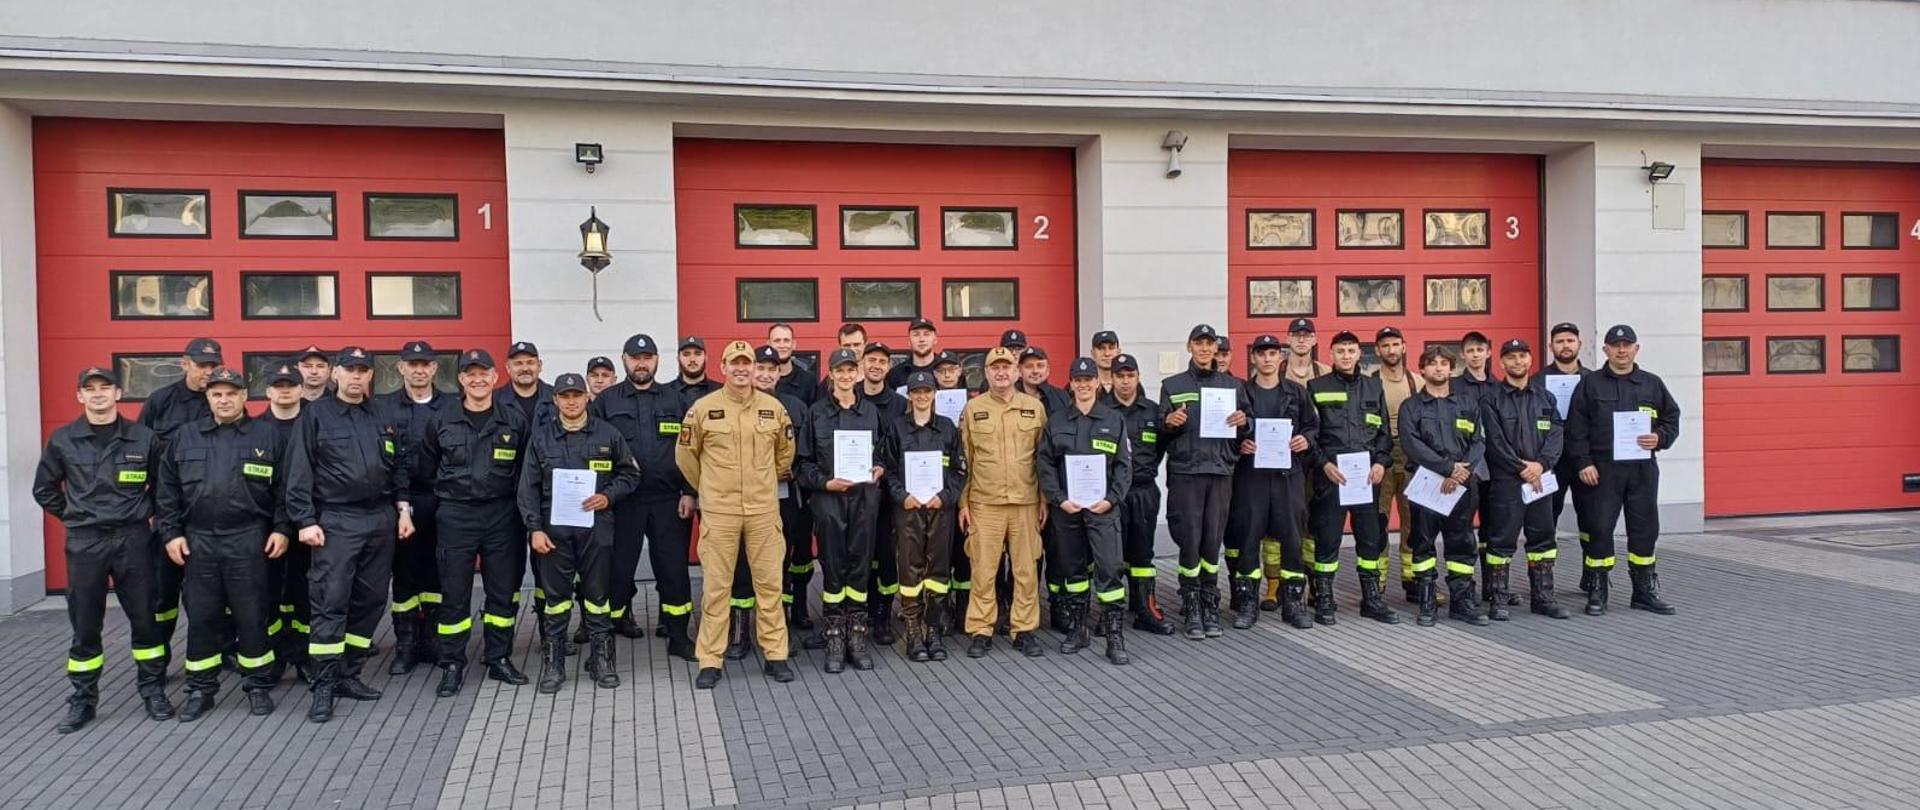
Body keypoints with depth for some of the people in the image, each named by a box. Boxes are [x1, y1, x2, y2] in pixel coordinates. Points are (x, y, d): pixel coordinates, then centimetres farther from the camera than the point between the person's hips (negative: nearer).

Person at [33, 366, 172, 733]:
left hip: (133, 540, 0)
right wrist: (74, 518, 6)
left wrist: (145, 513, 6)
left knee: (145, 618, 5)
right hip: (84, 543, 0)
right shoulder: (62, 440, 1)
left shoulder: (143, 437, 0)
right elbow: (44, 490, 12)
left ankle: (153, 691, 17)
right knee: (84, 626, 6)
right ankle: (82, 701, 17)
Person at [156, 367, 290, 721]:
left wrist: (281, 528, -4)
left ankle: (258, 685, 14)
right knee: (201, 617, 7)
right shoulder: (185, 437, 10)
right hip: (198, 541, 2)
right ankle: (201, 689, 19)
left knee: (251, 615, 2)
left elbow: (284, 488, 3)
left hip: (248, 540, -2)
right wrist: (171, 533, 2)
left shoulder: (267, 436, 4)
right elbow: (167, 490, 10)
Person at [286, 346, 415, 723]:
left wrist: (403, 509, 8)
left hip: (381, 520, 5)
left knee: (370, 601, 7)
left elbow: (398, 467, 18)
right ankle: (324, 687, -2)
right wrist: (305, 520, -12)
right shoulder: (316, 415, 0)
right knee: (330, 603, -7)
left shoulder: (382, 418, 13)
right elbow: (299, 472, -5)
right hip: (336, 521, -5)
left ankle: (349, 675, 17)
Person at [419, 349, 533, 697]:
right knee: (454, 593, 2)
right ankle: (452, 664, 12)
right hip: (455, 516, 0)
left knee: (504, 590, 6)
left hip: (502, 515, 1)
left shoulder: (515, 420, 2)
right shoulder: (441, 421, 3)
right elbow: (426, 469, 11)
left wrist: (514, 497, 4)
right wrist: (448, 496, 9)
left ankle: (499, 659, 19)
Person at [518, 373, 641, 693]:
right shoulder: (540, 437, 5)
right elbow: (528, 487, 3)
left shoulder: (608, 435, 5)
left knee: (597, 597, 6)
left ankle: (601, 660, 16)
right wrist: (535, 528, -5)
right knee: (555, 598, 5)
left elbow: (630, 473, 11)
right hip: (553, 529, 0)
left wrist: (608, 496, -7)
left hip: (596, 527, 0)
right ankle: (552, 665, 14)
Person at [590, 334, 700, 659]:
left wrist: (689, 493, 0)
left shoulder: (676, 400, 10)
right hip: (622, 501, -1)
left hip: (669, 501, 1)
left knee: (674, 567, 3)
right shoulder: (605, 402, 6)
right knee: (618, 567, 6)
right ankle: (618, 618, 24)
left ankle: (678, 636, 12)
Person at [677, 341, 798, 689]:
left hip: (764, 510, 2)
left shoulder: (774, 408, 4)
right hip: (718, 513, -2)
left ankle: (775, 655, 17)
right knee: (716, 586, 3)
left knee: (770, 582, 7)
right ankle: (710, 661, 10)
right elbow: (685, 454, 8)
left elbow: (785, 451, 19)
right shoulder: (703, 408, -2)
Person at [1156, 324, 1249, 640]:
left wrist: (1244, 421, -5)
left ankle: (1210, 605, 14)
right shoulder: (1172, 386, 9)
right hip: (1185, 472, -2)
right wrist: (1169, 423, -12)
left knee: (1213, 539, 2)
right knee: (1190, 539, -4)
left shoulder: (1232, 385, 14)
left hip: (1220, 471, 2)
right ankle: (1191, 608, 6)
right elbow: (1161, 433, 9)